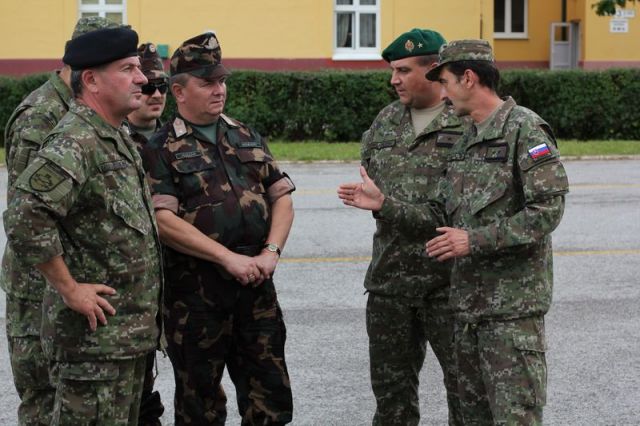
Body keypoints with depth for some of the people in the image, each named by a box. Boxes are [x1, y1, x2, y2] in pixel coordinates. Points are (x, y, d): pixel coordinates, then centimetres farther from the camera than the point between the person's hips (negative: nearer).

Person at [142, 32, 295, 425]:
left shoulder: (248, 138, 13)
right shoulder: (161, 150, -4)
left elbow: (282, 198, 12)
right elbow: (163, 219, -14)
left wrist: (271, 252, -6)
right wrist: (228, 258, -17)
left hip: (256, 283, 4)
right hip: (194, 289, -4)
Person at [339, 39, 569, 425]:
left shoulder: (525, 129, -11)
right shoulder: (466, 140, 17)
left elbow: (547, 209, -19)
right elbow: (444, 216, 17)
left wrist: (475, 240, -19)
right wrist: (384, 204, 10)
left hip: (514, 304, -9)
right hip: (468, 301, 9)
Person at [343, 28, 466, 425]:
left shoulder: (469, 122, -8)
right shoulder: (386, 122, 13)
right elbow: (367, 178, 25)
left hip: (448, 277, -6)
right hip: (390, 273, 6)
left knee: (463, 379, 1)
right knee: (391, 382, 14)